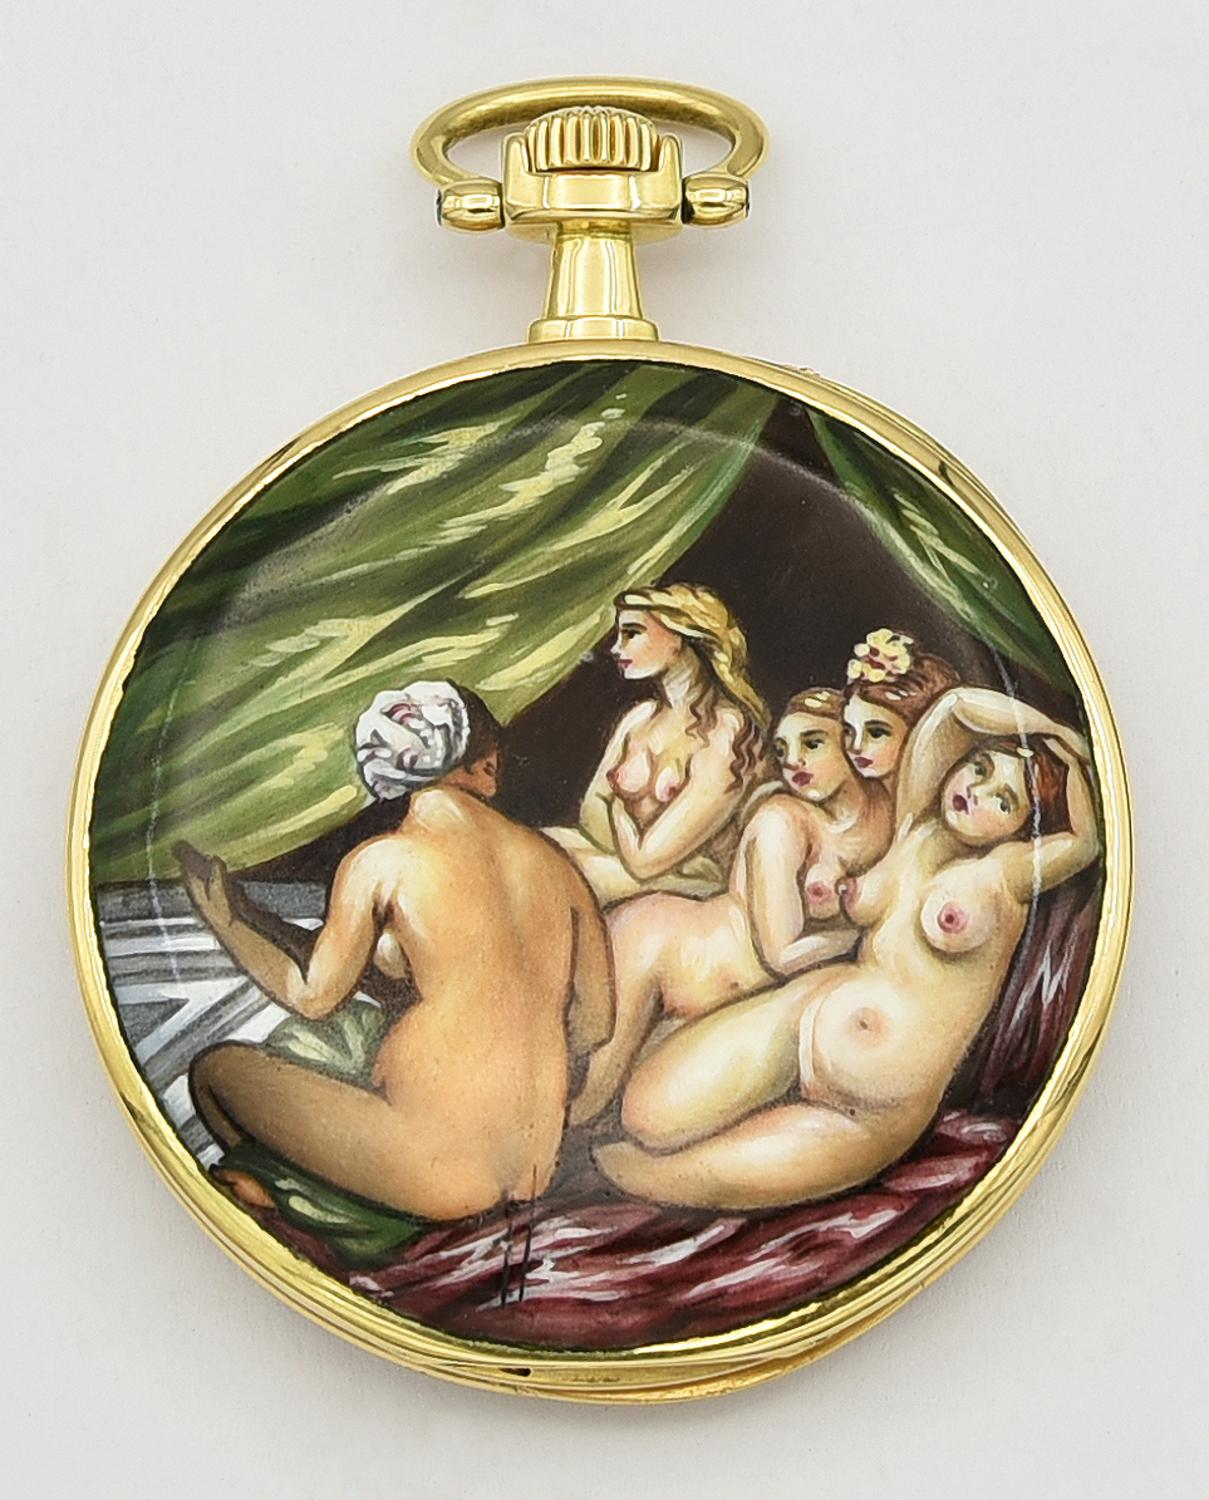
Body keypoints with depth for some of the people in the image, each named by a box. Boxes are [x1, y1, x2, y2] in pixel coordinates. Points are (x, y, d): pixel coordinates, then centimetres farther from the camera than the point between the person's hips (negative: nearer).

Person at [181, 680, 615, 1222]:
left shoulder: (381, 862, -6)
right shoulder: (552, 859, 6)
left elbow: (312, 997, 7)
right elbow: (594, 1022, 11)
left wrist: (223, 918, 21)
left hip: (441, 1171, -6)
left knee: (215, 1070, 9)